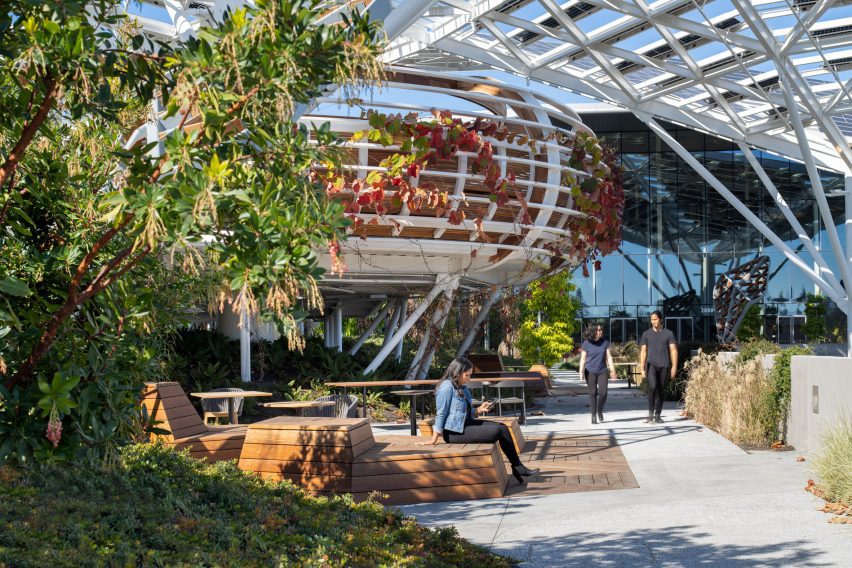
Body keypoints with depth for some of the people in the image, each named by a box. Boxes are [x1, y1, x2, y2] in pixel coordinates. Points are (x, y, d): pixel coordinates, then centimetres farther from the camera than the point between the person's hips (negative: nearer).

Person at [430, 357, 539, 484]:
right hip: (454, 431, -10)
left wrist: (479, 410, 3)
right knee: (497, 431, -18)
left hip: (466, 424, 10)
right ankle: (517, 468, 1)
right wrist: (434, 440, -18)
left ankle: (518, 468, 1)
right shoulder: (447, 387, -14)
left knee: (503, 427, -3)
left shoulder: (462, 387, 14)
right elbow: (441, 414, -17)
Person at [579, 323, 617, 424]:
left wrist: (612, 370, 2)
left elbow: (609, 356, 5)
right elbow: (583, 358, -2)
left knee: (603, 392, -6)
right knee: (592, 393, -1)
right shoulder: (586, 343, -4)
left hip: (602, 371, 2)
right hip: (590, 372, -2)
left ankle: (600, 411, 20)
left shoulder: (605, 342, 3)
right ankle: (593, 416, 9)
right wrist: (581, 372, -10)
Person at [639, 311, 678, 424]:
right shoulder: (646, 334, 7)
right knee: (652, 387, -20)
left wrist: (674, 367, -6)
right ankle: (650, 413, -12)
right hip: (651, 364, -1)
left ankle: (658, 415, 14)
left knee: (661, 391, 4)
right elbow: (643, 351, 8)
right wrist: (642, 368, 2)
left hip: (664, 366, 1)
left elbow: (673, 350, 2)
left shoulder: (668, 333, 4)